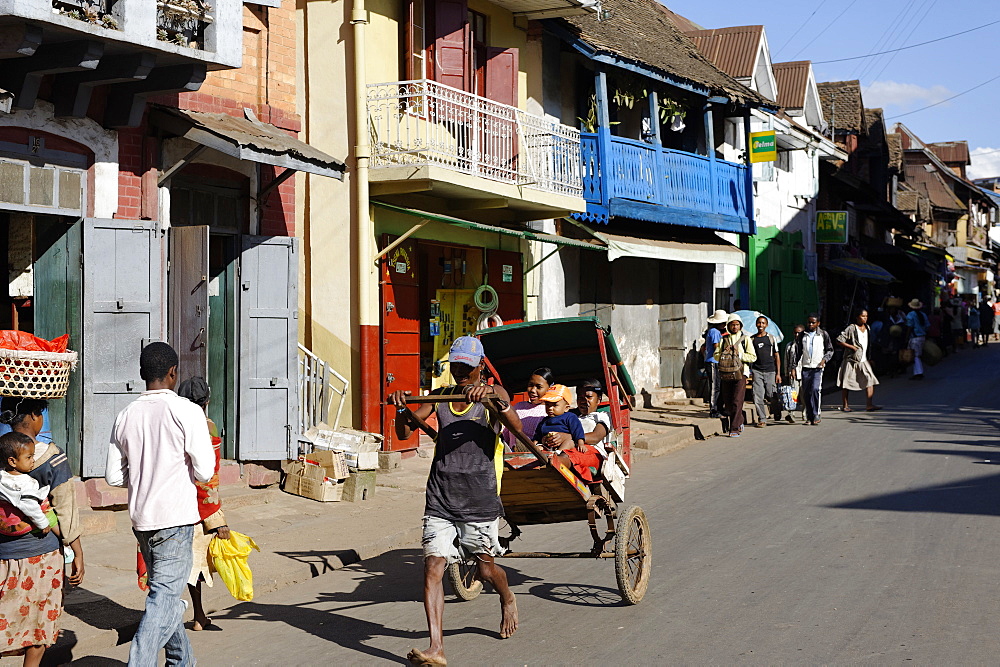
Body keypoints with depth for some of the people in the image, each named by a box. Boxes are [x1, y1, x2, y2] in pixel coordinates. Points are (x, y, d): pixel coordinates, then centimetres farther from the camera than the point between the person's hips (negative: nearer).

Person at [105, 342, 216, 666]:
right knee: (165, 595, -5)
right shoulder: (187, 411, -11)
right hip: (175, 517, -6)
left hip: (140, 517, 6)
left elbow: (114, 476, 7)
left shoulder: (126, 415, 4)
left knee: (165, 591, 19)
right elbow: (204, 472, -13)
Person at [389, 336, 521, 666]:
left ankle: (508, 601, 45)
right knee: (433, 567, -11)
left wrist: (494, 401, -34)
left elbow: (517, 428, -17)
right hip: (440, 499, 3)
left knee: (485, 568, 10)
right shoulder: (440, 397, 11)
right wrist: (402, 407, -15)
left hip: (479, 499, -3)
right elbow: (405, 432, 6)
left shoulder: (493, 393, 1)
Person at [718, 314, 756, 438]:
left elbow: (753, 357, 0)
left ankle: (735, 429, -10)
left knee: (737, 402, -11)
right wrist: (724, 352, -7)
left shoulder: (745, 339, 6)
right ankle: (739, 422, 25)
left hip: (740, 373, -4)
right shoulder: (724, 339, 14)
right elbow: (716, 355, 11)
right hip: (726, 373, 4)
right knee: (727, 401, 6)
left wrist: (739, 354, -11)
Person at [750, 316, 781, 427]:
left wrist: (778, 373, -1)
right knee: (758, 396, -6)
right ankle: (762, 419, 1)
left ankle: (777, 414, 25)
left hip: (770, 370, -1)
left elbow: (777, 356, 6)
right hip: (756, 371, 1)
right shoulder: (752, 339, 10)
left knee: (771, 395, -2)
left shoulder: (771, 338, 7)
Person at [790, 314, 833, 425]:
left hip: (818, 367, -3)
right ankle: (809, 417, 10)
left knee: (815, 389, -20)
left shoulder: (823, 335, 5)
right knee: (806, 393, 2)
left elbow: (830, 350, 11)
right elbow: (797, 352, 15)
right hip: (805, 367, 3)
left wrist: (825, 359, -7)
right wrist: (794, 367, 9)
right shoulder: (802, 336, 11)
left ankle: (816, 414, -12)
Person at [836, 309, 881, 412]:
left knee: (870, 380, -10)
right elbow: (839, 341, -10)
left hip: (864, 360, 5)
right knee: (846, 384, 2)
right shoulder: (851, 328, -9)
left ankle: (869, 404, -15)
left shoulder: (868, 328, 12)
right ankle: (845, 405, 13)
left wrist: (870, 358, 18)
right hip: (851, 360, -5)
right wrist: (852, 347, -15)